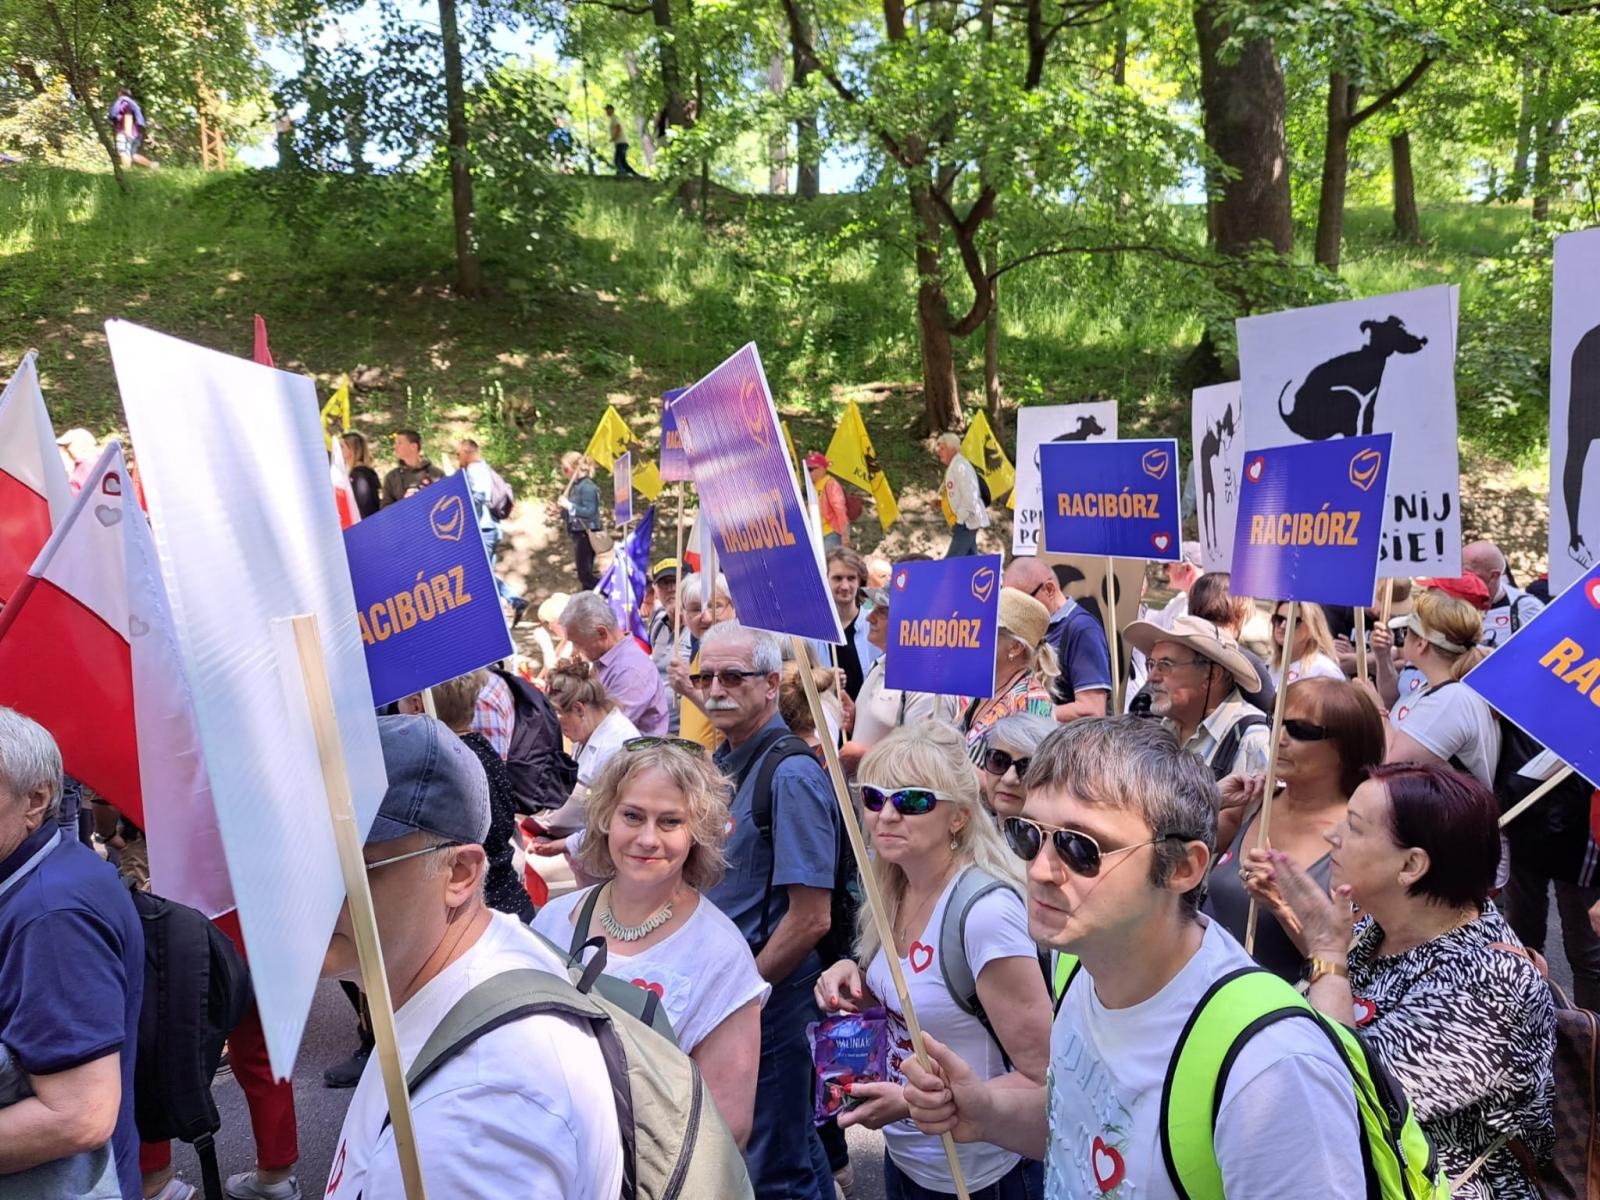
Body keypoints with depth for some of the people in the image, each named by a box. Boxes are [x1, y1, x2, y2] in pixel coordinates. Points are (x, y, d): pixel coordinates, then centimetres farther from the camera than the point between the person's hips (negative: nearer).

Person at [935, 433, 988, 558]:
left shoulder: (960, 466, -15)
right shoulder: (953, 466, 15)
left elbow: (969, 497, -21)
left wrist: (960, 520, -18)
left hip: (966, 522, -10)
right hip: (967, 521, 10)